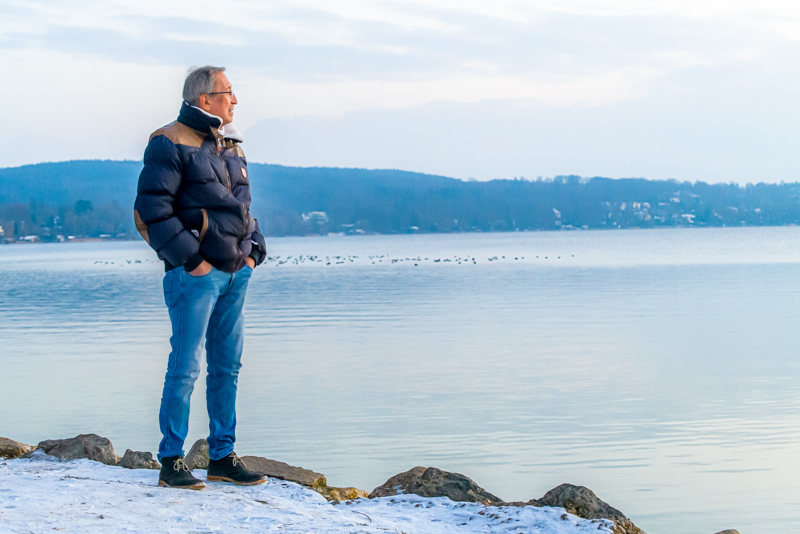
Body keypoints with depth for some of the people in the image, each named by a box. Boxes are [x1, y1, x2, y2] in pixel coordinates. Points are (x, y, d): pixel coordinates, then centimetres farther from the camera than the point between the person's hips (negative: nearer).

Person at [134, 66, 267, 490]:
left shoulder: (230, 146, 18)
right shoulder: (170, 144, -8)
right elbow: (152, 210, -15)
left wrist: (254, 251, 12)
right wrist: (190, 260, -17)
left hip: (236, 274, 8)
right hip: (196, 275, -8)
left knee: (227, 366, 10)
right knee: (186, 366, -5)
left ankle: (222, 457, 18)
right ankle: (171, 462, 2)